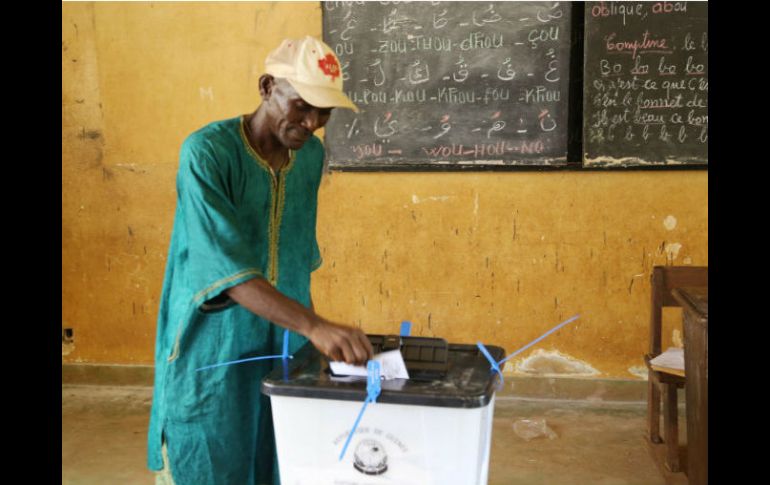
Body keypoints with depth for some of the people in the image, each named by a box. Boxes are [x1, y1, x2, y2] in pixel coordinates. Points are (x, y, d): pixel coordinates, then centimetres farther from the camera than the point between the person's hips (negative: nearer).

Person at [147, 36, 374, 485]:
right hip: (214, 351, -5)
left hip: (286, 346, 6)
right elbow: (224, 267, -29)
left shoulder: (313, 155, 1)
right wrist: (314, 326, -38)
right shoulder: (207, 152, -19)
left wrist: (309, 324, 13)